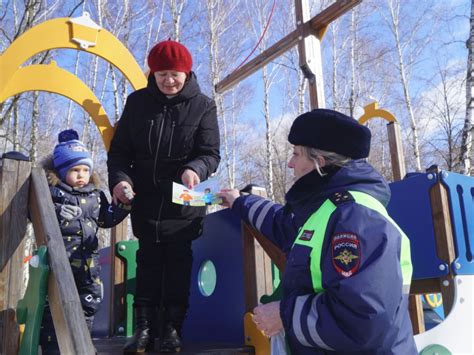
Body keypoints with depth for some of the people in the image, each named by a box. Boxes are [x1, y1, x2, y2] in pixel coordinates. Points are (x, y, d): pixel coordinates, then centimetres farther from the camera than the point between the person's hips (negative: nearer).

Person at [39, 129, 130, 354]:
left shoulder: (95, 195, 12)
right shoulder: (52, 192, -4)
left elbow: (107, 219, 18)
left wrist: (123, 206, 8)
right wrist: (58, 213, -25)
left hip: (87, 258, 5)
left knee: (90, 300, 11)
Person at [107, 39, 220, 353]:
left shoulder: (203, 106, -5)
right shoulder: (137, 102, 1)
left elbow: (211, 154, -8)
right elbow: (120, 150, 3)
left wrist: (195, 169, -31)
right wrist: (120, 178, -16)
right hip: (145, 200, 2)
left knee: (178, 263, 6)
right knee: (148, 262, 8)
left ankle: (172, 326, 17)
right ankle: (144, 327, 17)